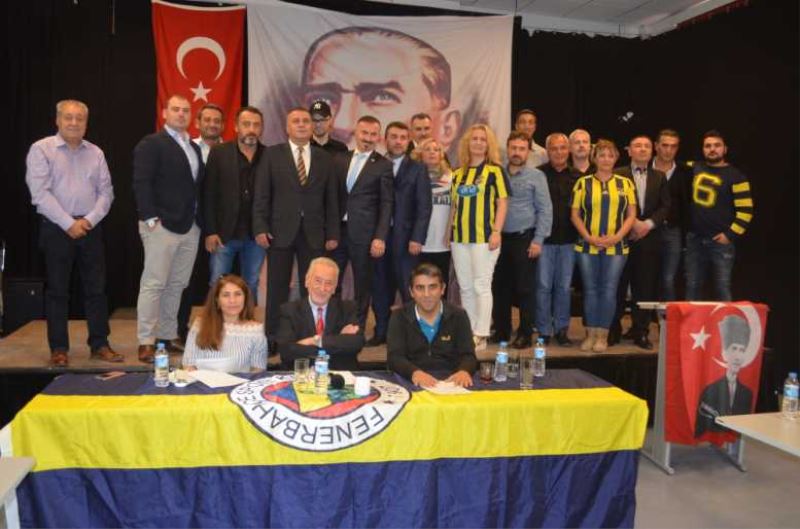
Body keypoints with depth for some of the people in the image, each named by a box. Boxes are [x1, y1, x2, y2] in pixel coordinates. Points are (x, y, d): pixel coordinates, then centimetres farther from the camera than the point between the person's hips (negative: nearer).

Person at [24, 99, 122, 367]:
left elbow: (106, 192, 6)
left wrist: (89, 220, -8)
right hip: (57, 229, -3)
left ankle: (99, 345, 13)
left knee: (96, 288, 5)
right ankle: (58, 349, 12)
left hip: (91, 228, 3)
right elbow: (40, 193, -10)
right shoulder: (41, 149, -2)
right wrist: (69, 224, -14)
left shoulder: (95, 153, 10)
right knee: (57, 290, 3)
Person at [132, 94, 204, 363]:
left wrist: (200, 220, 9)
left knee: (177, 285, 10)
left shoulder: (194, 148, 18)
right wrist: (151, 217, -16)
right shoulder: (151, 144, -3)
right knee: (153, 284, -3)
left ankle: (168, 336, 19)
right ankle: (146, 342, 2)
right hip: (162, 226, -7)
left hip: (190, 228, 7)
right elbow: (141, 183, -10)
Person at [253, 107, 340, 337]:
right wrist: (260, 228, -8)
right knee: (277, 288, 4)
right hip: (280, 231, -1)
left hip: (314, 234, 1)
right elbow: (262, 194, 0)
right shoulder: (273, 154, 5)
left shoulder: (325, 158, 10)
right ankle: (273, 337, 13)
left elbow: (331, 199, 8)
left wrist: (333, 234, 3)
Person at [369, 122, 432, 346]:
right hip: (379, 236, 2)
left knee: (408, 288, -1)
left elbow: (424, 207, -1)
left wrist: (417, 238, -10)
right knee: (380, 288, 7)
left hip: (405, 237, -2)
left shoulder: (417, 170, 4)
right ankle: (381, 332, 18)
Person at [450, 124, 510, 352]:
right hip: (460, 237, 6)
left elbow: (502, 203, -6)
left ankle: (481, 336, 0)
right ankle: (469, 332, 18)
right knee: (465, 287, 9)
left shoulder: (495, 170, -1)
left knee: (481, 286, -4)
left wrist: (496, 232, -14)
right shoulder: (458, 173, 13)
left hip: (484, 237, -5)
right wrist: (450, 231, 13)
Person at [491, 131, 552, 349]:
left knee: (524, 288, 2)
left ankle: (525, 334, 11)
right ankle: (501, 330, 21)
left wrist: (538, 240, -10)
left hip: (524, 239, -3)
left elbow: (545, 210, -4)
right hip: (501, 238, 3)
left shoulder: (536, 176, -1)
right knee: (500, 287, 9)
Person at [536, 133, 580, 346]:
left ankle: (561, 329, 18)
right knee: (543, 286, 1)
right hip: (544, 238, -2)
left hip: (568, 240, 2)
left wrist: (580, 234, 0)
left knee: (564, 286, 7)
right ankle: (544, 331, 10)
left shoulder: (577, 177, 7)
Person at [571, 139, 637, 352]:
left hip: (615, 246, 0)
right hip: (587, 246, 0)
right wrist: (588, 237, -9)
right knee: (590, 289, 4)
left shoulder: (625, 183, 8)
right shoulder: (583, 182, 5)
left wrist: (617, 236, -8)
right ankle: (590, 334, 12)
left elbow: (631, 215, 7)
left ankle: (602, 336, 7)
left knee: (609, 290, 0)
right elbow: (575, 215, 3)